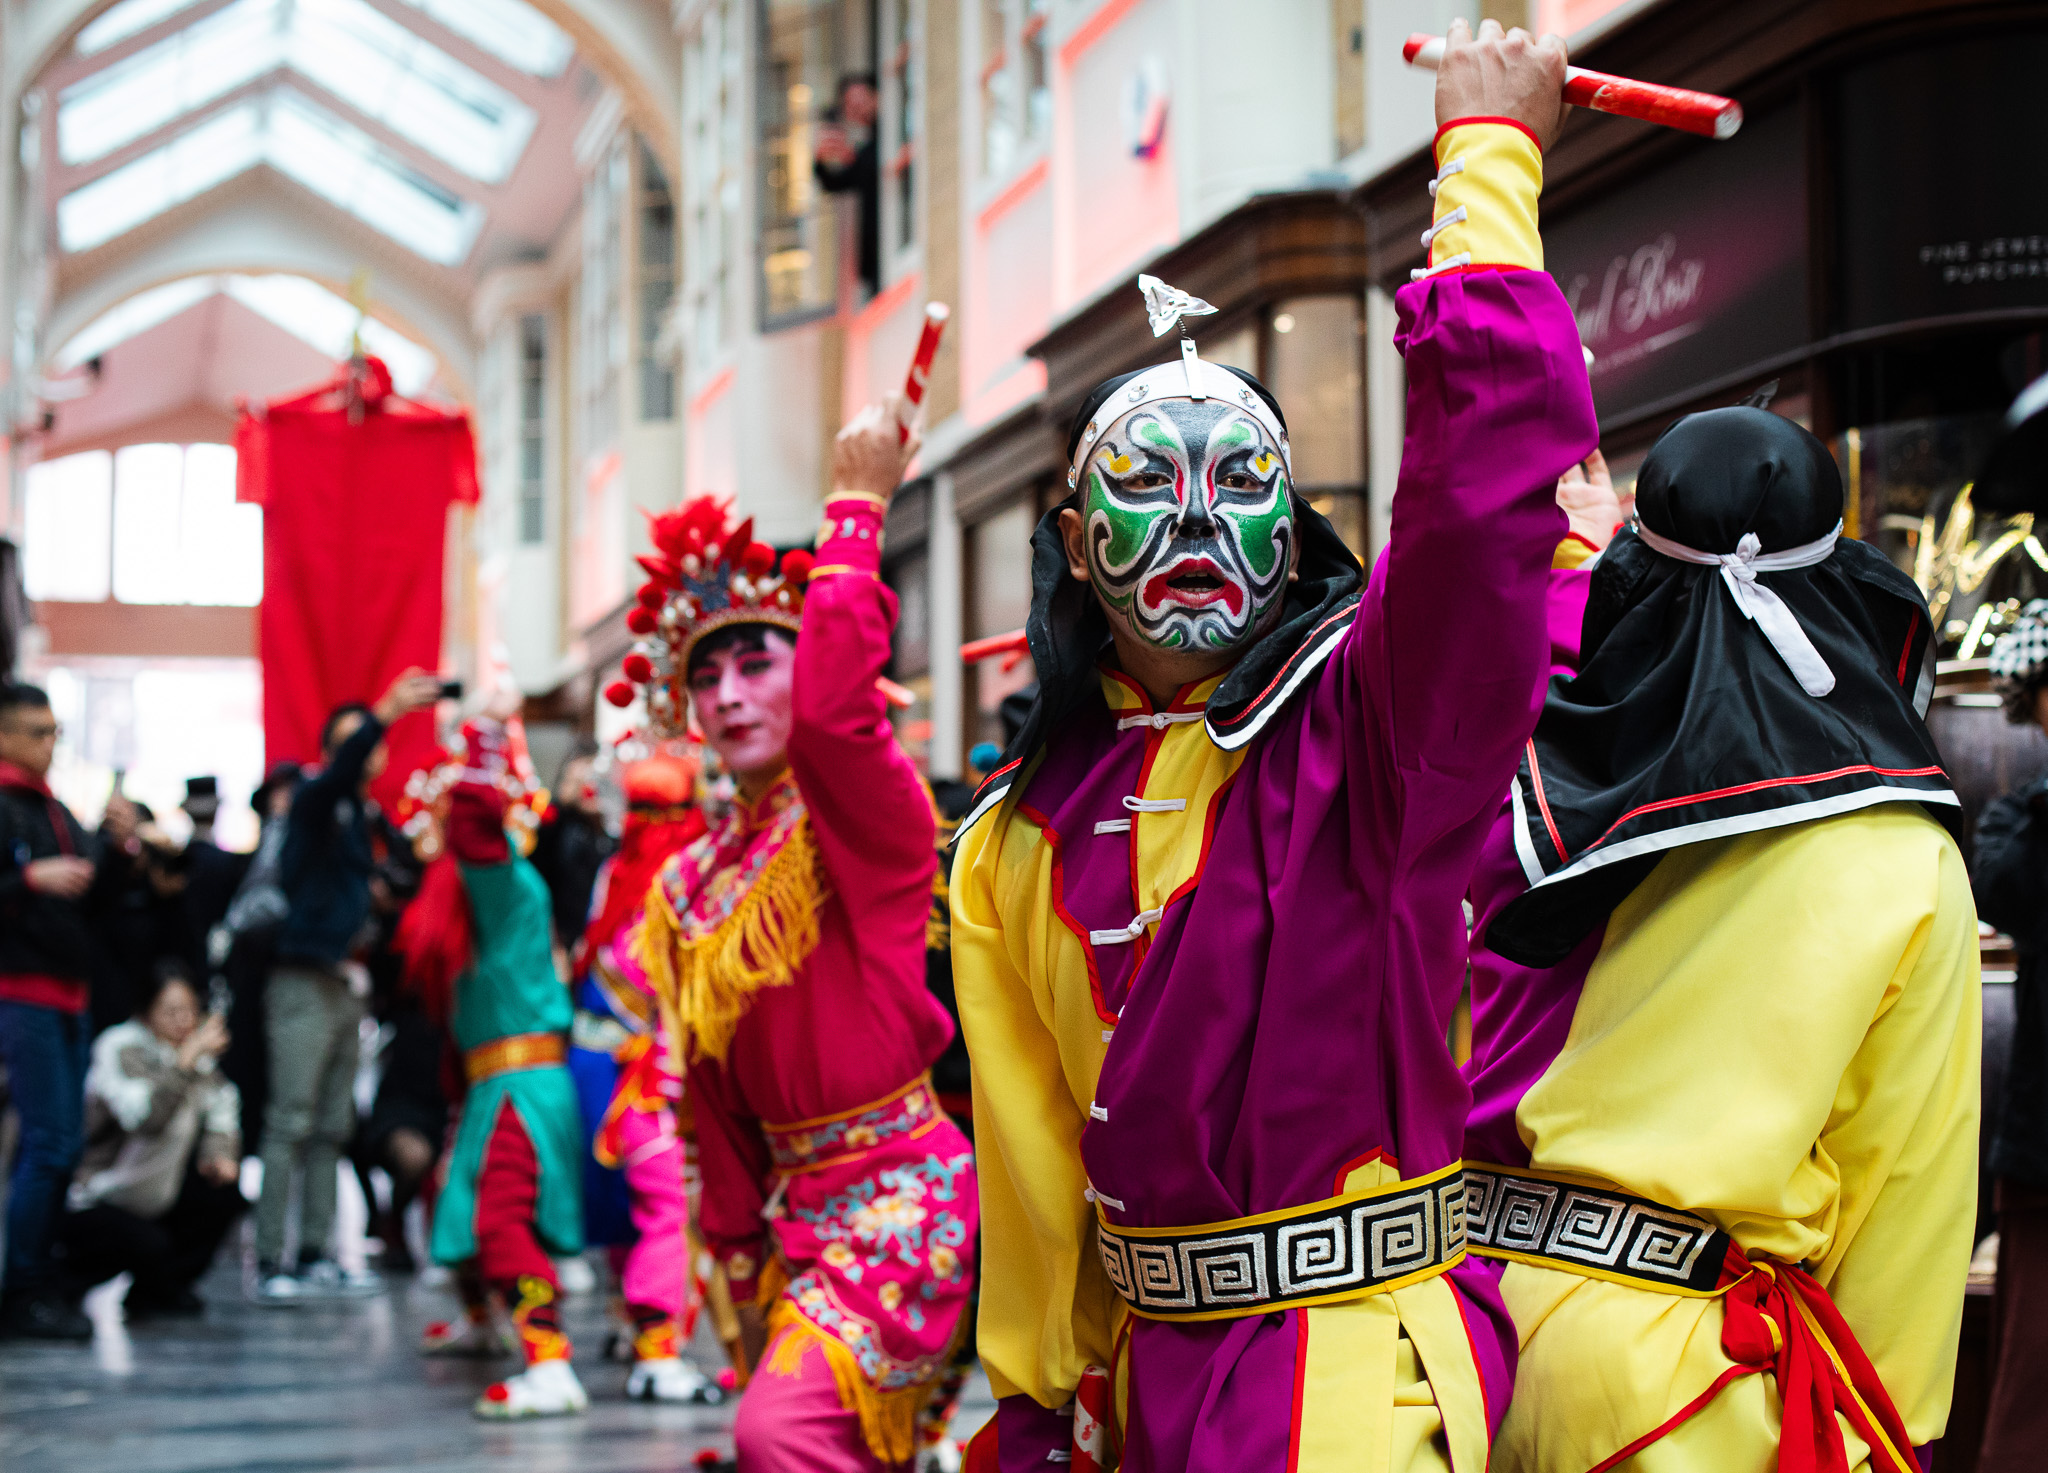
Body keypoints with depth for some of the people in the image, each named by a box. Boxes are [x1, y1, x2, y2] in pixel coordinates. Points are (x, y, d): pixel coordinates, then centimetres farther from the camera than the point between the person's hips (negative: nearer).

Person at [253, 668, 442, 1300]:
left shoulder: (367, 817, 19)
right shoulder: (315, 802, -4)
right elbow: (340, 772, -26)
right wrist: (385, 712, -40)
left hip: (345, 984, 8)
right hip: (305, 983, -8)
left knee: (331, 1129, 8)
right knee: (290, 1125, -10)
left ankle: (317, 1256, 12)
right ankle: (269, 1263, -10)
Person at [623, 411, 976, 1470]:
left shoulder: (865, 821, -9)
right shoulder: (687, 889, 12)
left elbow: (833, 705, -33)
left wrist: (857, 504, -24)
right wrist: (742, 1261, 15)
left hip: (901, 1190, -8)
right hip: (797, 1206, 8)